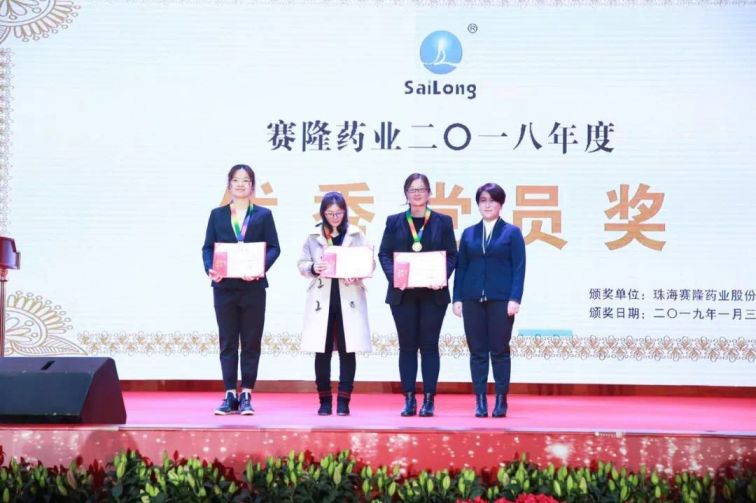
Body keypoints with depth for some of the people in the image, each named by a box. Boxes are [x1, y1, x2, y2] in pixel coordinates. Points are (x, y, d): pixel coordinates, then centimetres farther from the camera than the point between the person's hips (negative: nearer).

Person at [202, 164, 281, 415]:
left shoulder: (263, 215, 8)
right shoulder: (217, 215, 11)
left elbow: (274, 248, 2)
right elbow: (207, 247, 7)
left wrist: (261, 268, -16)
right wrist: (210, 269, -13)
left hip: (253, 287, -1)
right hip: (224, 286, 1)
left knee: (251, 341, 2)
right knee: (227, 342, 3)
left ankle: (246, 395, 7)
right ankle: (230, 395, 8)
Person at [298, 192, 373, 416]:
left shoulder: (356, 235, 3)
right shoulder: (313, 236, 6)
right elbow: (302, 264, 8)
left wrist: (356, 275, -15)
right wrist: (313, 268, -12)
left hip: (349, 298, -1)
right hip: (322, 298, 1)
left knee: (347, 350, -1)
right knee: (322, 351, 2)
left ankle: (343, 400, 6)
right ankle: (324, 400, 11)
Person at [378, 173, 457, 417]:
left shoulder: (443, 221, 7)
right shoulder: (394, 221, 8)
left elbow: (451, 255, 4)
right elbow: (384, 254, 4)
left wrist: (442, 276, -14)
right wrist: (393, 276, -13)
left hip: (433, 293, -1)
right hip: (402, 294, 1)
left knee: (429, 345, 1)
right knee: (407, 346, 4)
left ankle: (429, 399, 6)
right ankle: (409, 399, 9)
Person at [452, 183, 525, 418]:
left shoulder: (512, 232, 4)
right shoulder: (468, 233, 12)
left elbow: (519, 267, -1)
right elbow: (461, 266, 11)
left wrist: (515, 298, -10)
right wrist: (457, 298, 3)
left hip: (501, 299, -3)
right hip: (473, 299, 3)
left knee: (499, 350, 1)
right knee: (477, 351, 4)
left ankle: (501, 400, 8)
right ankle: (480, 401, 9)